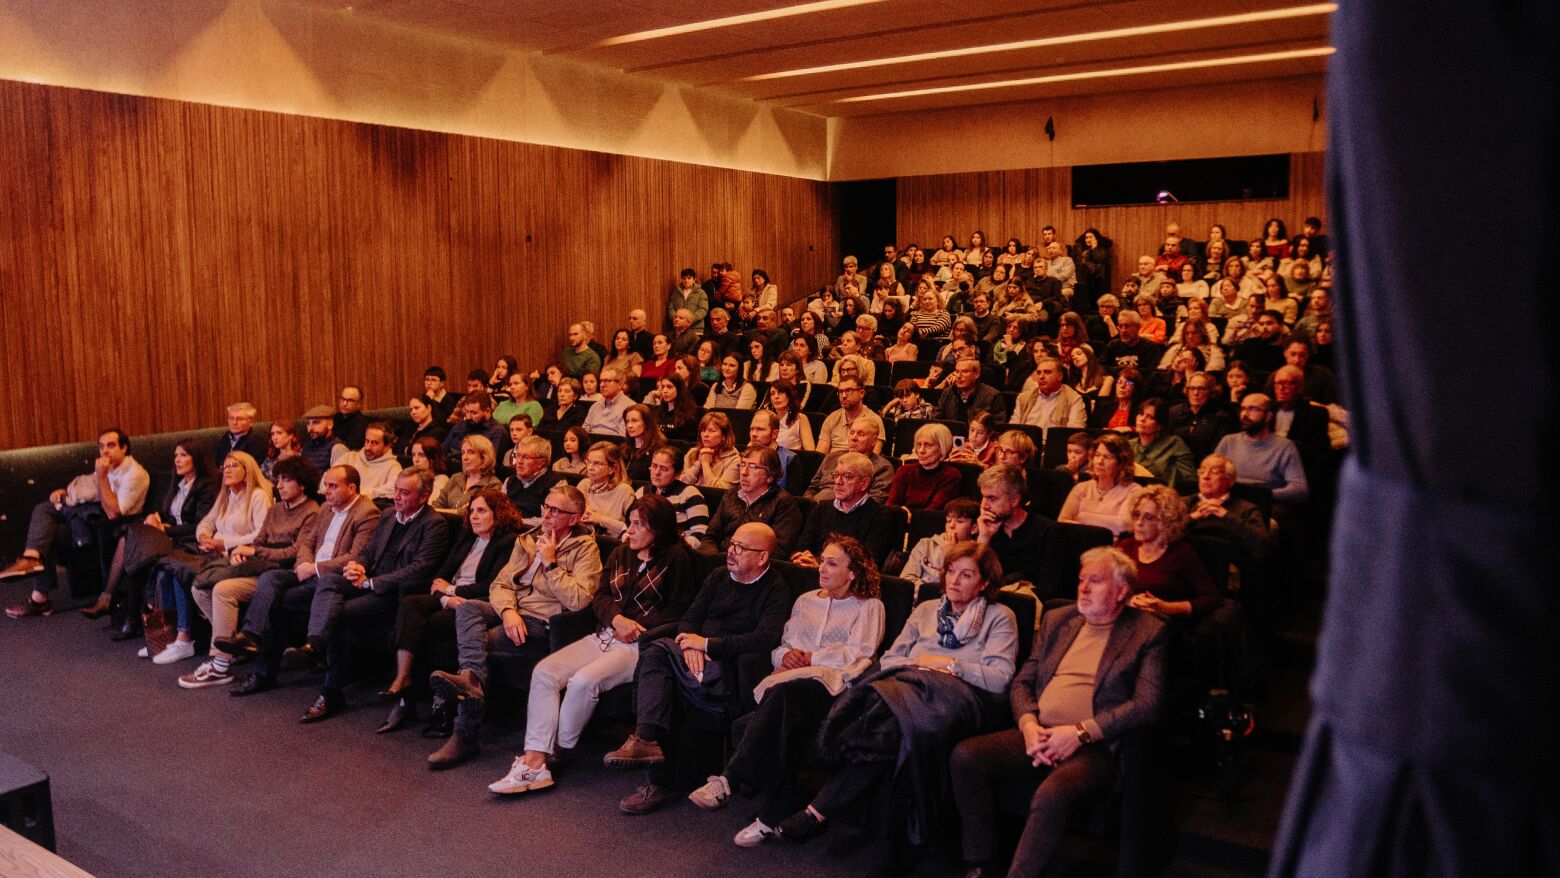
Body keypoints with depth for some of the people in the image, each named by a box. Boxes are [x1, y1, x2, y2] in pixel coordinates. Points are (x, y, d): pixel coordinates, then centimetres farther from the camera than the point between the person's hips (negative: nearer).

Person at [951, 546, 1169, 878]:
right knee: (965, 756, -19)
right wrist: (1029, 724, -4)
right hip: (1039, 737, 6)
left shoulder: (1148, 633, 5)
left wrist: (1081, 732, -15)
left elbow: (1148, 705, -7)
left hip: (1094, 748, -5)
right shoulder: (1056, 620, 21)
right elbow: (1022, 681, 18)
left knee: (1050, 795, -36)